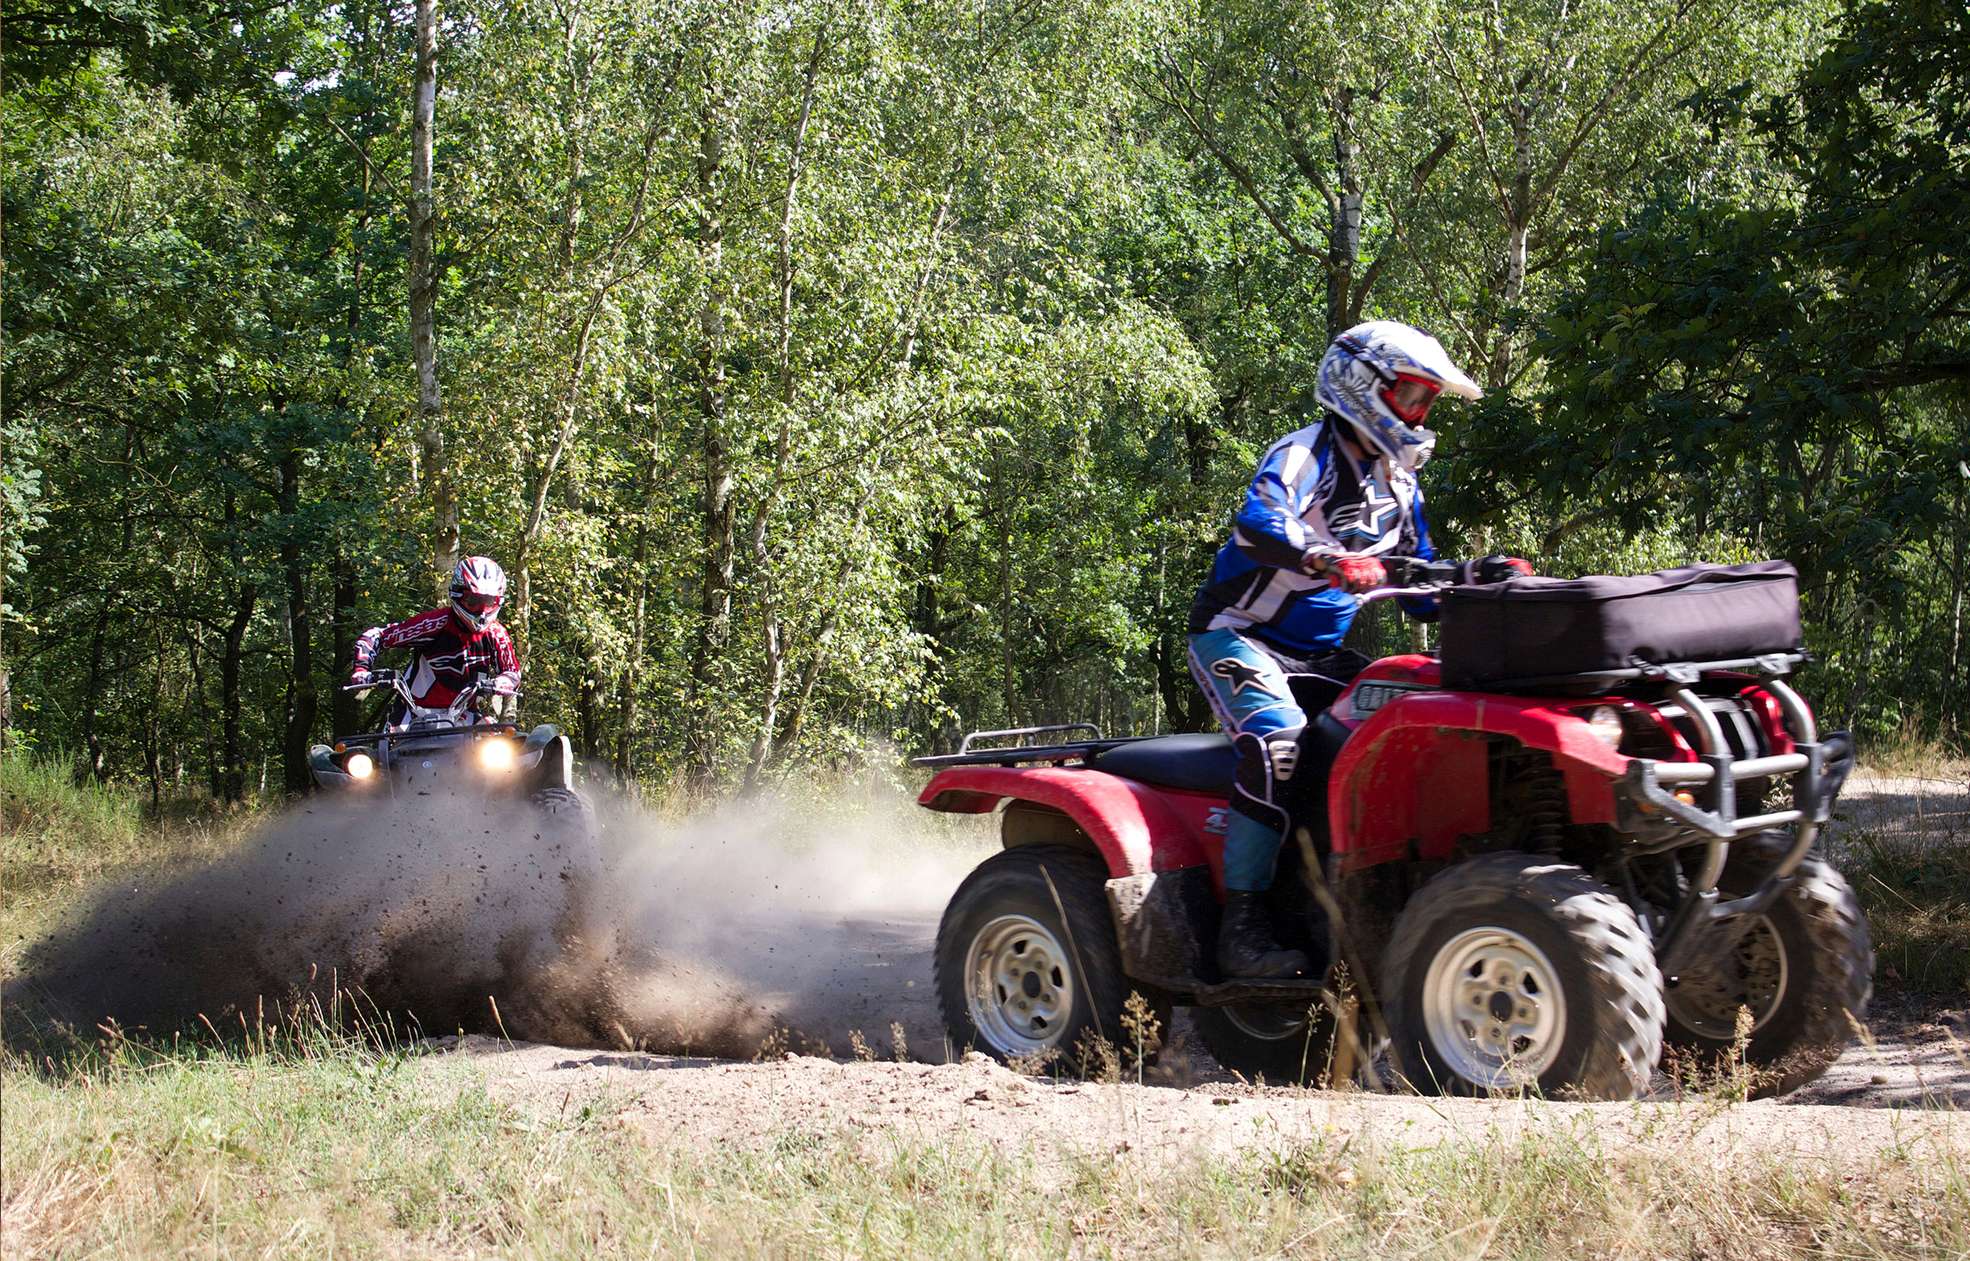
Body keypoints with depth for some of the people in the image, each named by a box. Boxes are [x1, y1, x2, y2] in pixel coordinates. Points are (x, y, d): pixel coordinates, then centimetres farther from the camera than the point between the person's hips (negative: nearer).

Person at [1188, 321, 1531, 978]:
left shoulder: (1399, 487, 12)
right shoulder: (1306, 455, -15)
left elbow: (1422, 595, 16)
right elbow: (1257, 523, -37)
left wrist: (1481, 575, -3)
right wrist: (1332, 560, -53)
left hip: (1319, 655, 8)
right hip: (1238, 637, -8)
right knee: (1279, 738, -32)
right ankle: (1242, 927, -34)